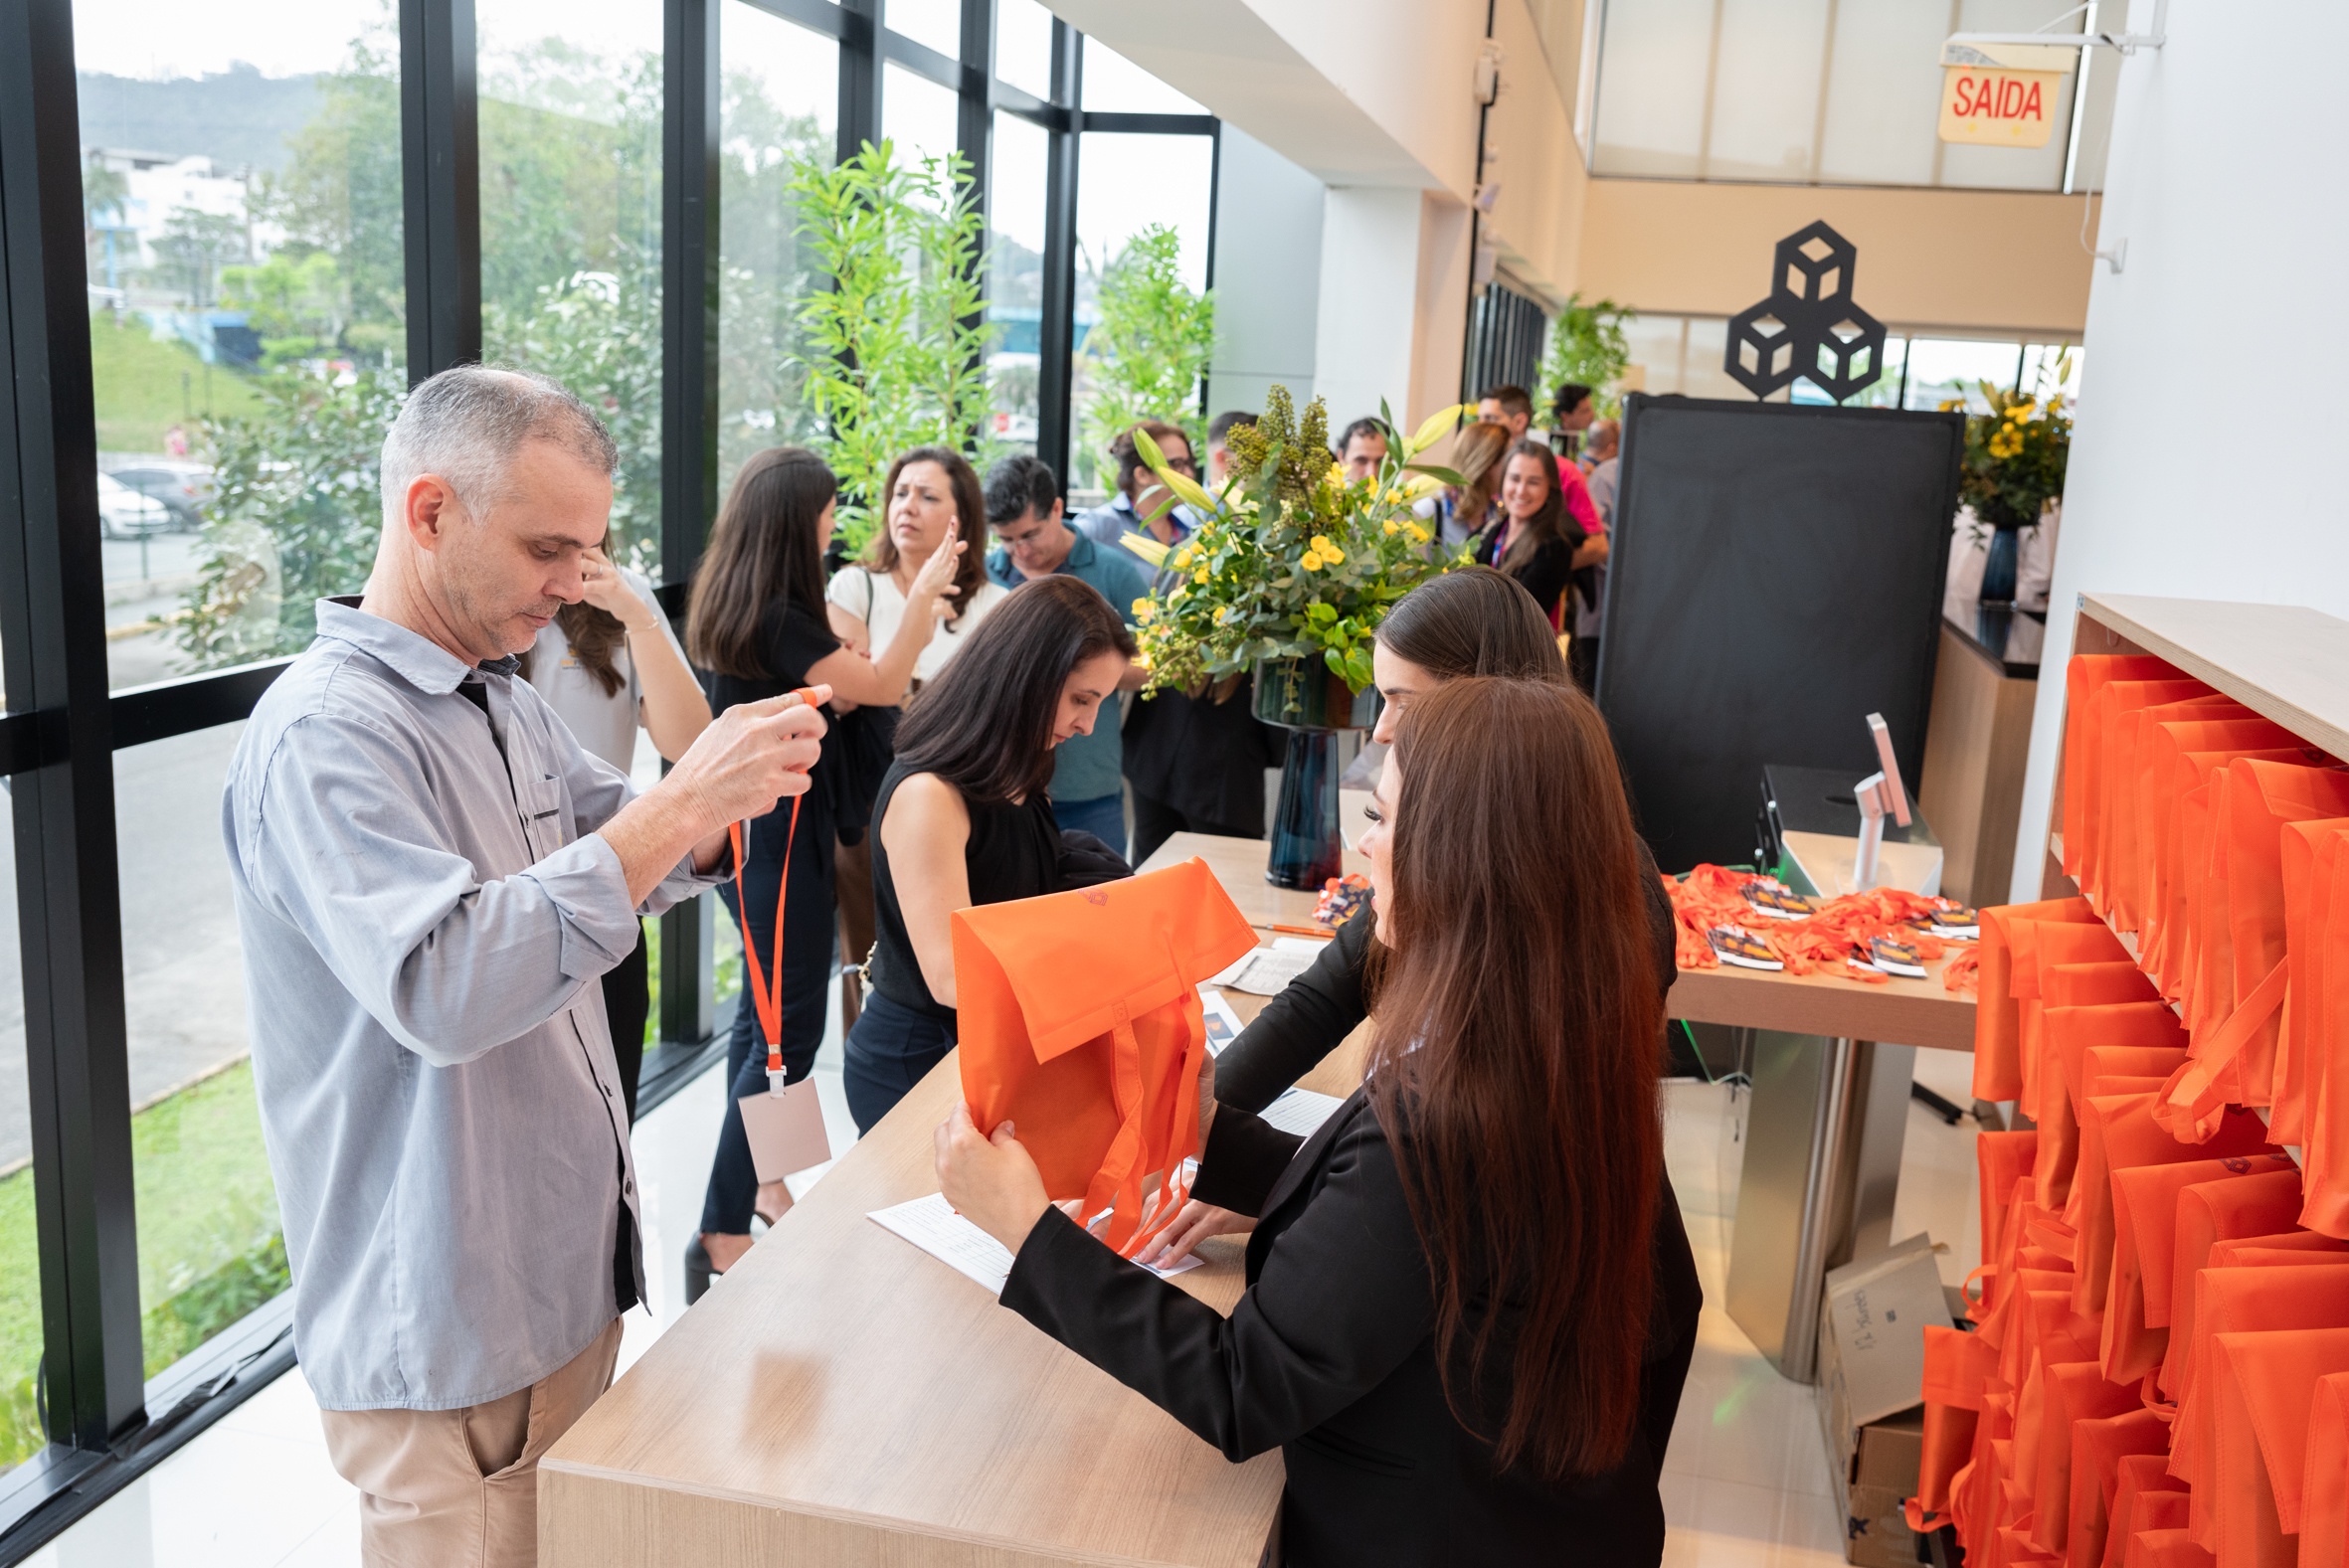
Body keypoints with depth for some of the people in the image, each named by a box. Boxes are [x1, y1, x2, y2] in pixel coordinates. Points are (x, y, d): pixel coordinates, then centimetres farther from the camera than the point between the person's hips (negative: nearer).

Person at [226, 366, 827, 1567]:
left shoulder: (504, 699, 9)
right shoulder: (321, 734, -20)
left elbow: (631, 867, 17)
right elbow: (441, 990, -32)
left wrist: (733, 797, -5)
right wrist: (677, 805, -31)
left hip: (569, 1277, 8)